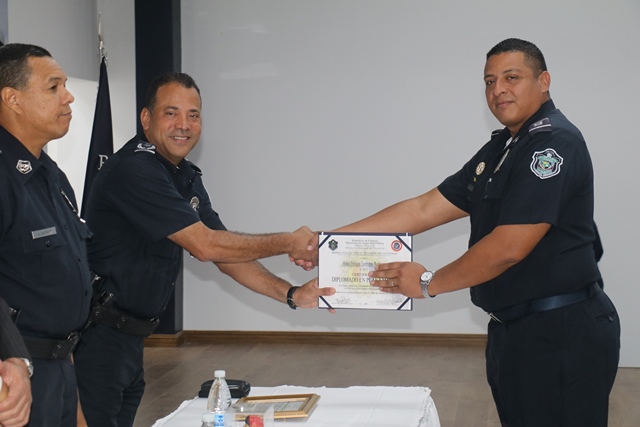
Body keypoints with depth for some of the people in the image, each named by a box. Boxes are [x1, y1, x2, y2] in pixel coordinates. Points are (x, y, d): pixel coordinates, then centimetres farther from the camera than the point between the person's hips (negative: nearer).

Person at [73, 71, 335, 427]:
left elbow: (226, 254, 11)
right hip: (98, 335, -9)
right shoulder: (134, 169, -20)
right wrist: (288, 243, -14)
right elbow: (205, 246, -22)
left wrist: (290, 295, -2)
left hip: (131, 336, 9)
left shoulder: (186, 178, 11)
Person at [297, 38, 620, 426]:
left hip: (562, 335, -9)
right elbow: (425, 209, 11)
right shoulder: (500, 150, 14)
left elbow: (508, 248, -21)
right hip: (515, 331, 9)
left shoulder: (554, 143, -15)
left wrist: (429, 283, -7)